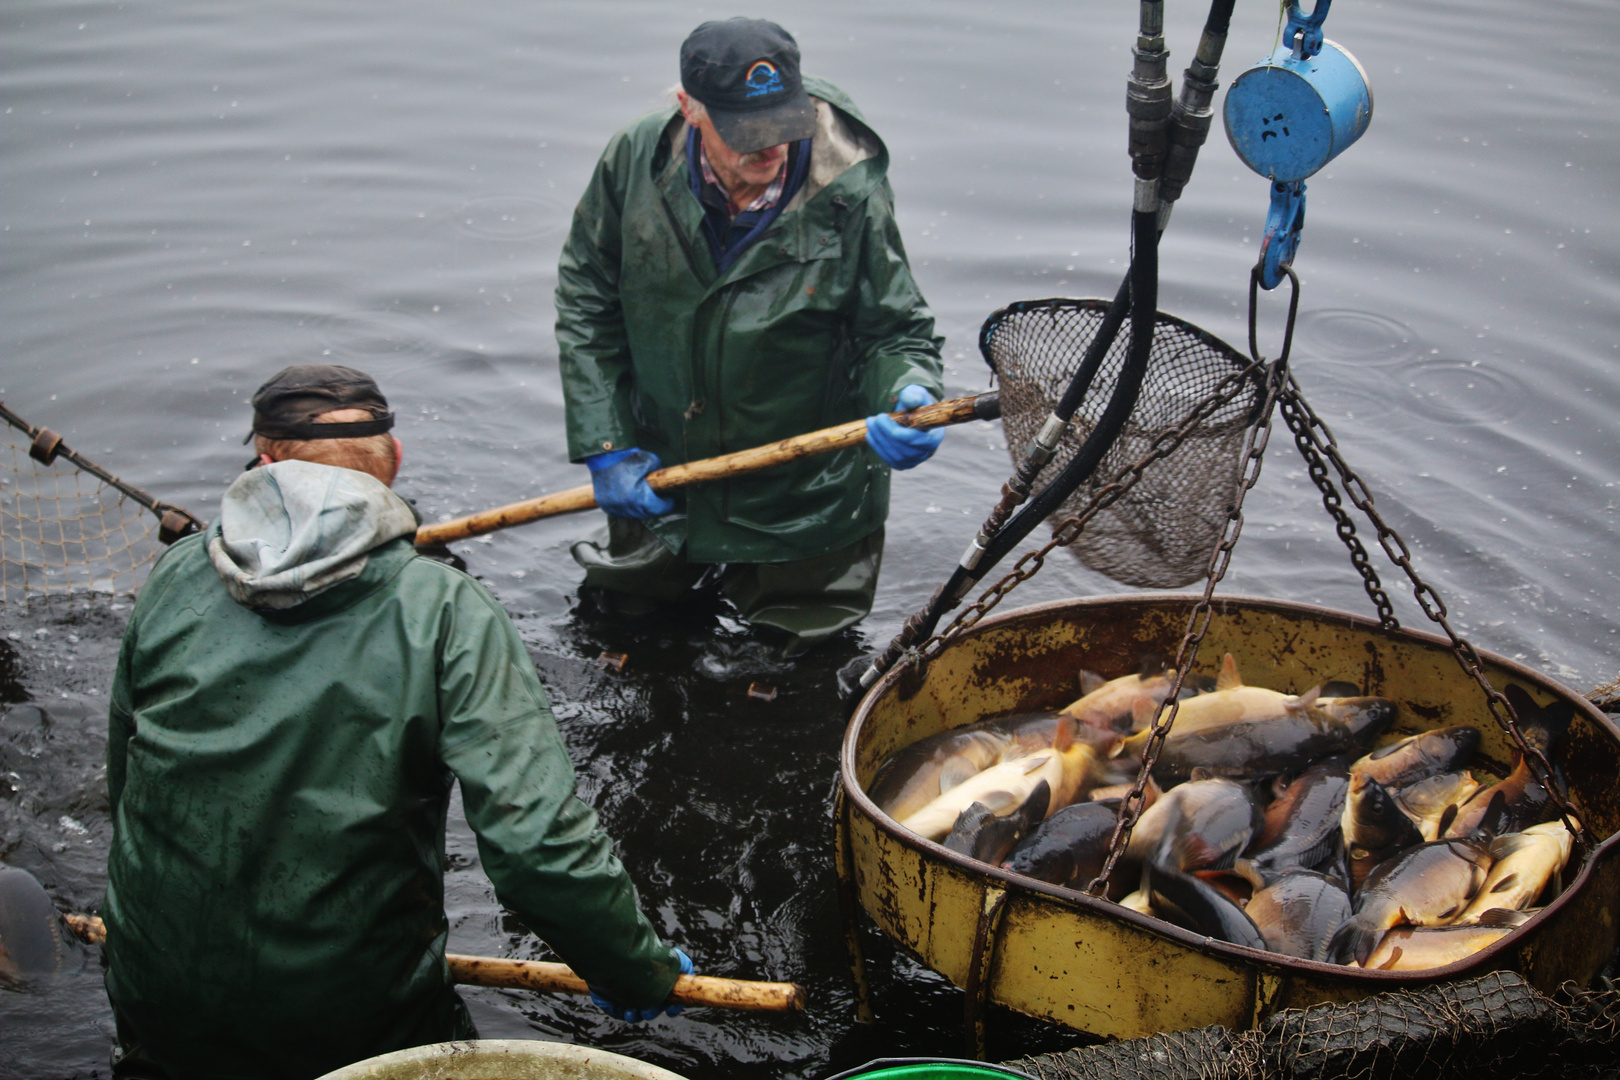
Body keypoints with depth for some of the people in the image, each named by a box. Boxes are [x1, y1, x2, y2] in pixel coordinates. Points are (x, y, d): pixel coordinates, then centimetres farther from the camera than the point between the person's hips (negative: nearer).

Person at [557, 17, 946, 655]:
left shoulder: (850, 195, -23)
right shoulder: (636, 161, -15)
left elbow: (895, 331, -12)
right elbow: (586, 301, -3)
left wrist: (908, 397, -37)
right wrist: (605, 447, -7)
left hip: (801, 500, -2)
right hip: (659, 480, 3)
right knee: (620, 617, 24)